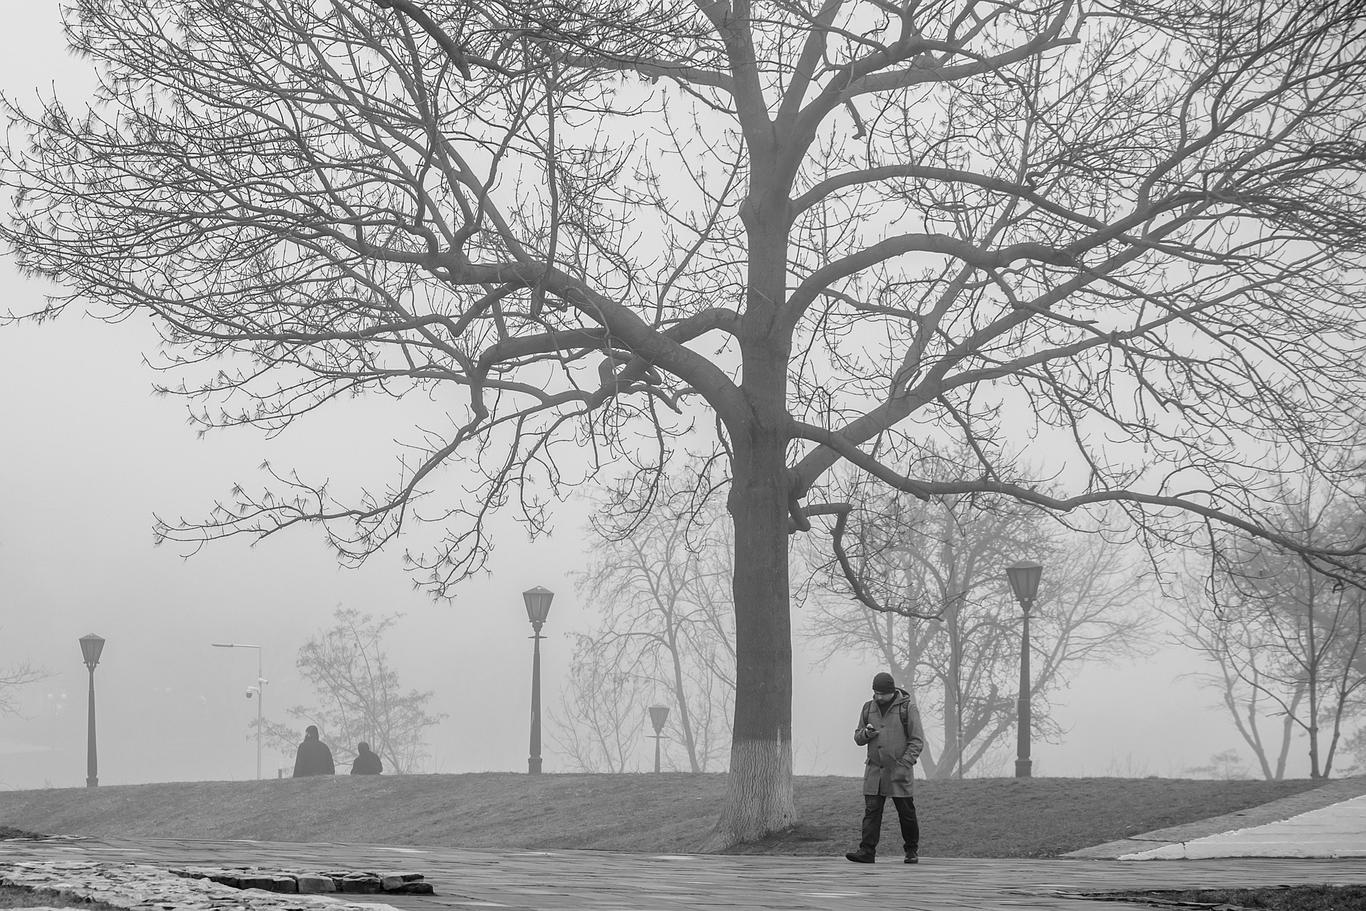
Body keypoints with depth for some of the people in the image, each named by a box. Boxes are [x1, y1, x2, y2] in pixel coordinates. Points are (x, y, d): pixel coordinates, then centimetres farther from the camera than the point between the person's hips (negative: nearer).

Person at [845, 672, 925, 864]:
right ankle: (867, 852, -7)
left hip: (898, 771, -3)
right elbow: (858, 738, 15)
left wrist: (904, 763, -15)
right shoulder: (868, 708, 10)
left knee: (906, 812, 4)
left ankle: (912, 851, 19)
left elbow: (917, 741, -4)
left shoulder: (907, 709, -3)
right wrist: (866, 734, -9)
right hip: (874, 770, 3)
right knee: (871, 811, -5)